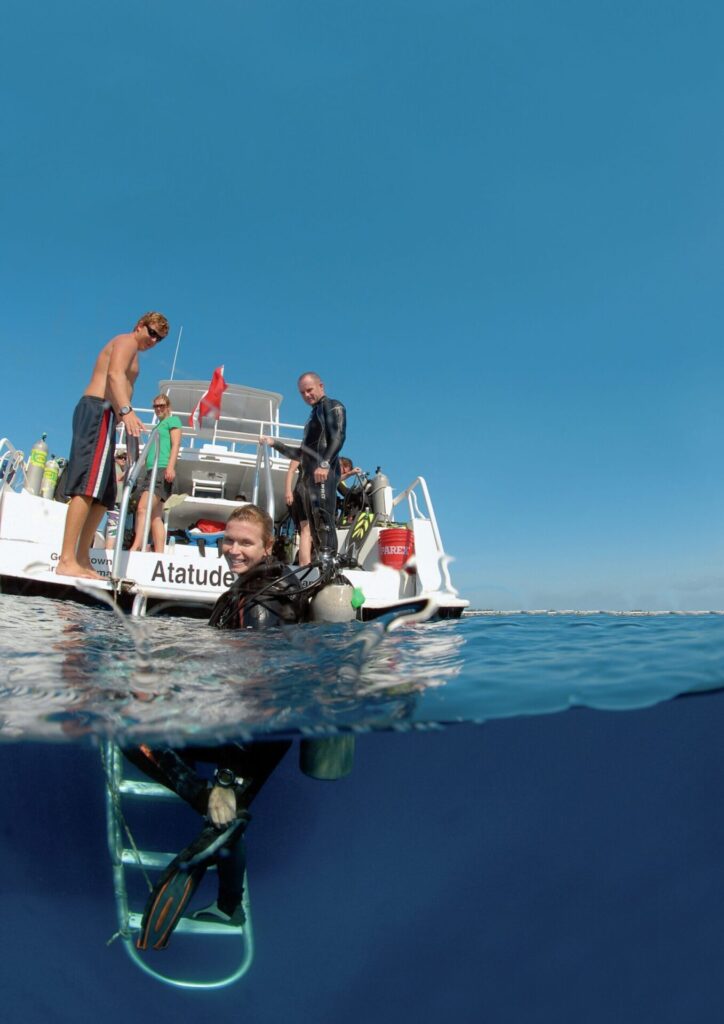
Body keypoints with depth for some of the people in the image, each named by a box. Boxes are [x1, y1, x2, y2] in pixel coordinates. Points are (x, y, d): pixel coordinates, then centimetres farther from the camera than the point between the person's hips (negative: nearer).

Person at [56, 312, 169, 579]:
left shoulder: (130, 349, 33)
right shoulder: (127, 341, 3)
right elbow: (115, 374, -17)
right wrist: (126, 410, -32)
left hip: (103, 414, 10)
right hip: (99, 409, -10)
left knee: (103, 494, 5)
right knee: (88, 486, -19)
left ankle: (82, 560, 3)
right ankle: (67, 561, -25)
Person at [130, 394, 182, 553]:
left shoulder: (173, 420, 7)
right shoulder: (159, 426, 30)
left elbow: (176, 445, -8)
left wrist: (171, 466, -22)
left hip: (162, 470, -9)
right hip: (151, 470, 9)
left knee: (143, 508, -23)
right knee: (155, 516, 0)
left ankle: (135, 548, -33)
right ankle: (159, 554, -5)